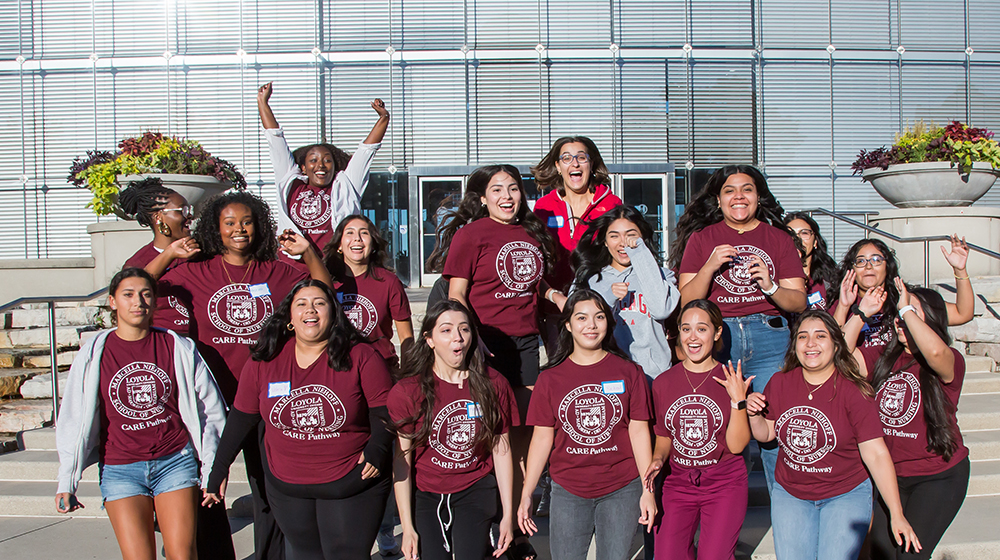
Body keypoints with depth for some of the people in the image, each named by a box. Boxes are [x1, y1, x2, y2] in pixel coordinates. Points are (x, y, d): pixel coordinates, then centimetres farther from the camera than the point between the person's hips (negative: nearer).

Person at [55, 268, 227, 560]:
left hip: (175, 461, 0)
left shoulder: (179, 348, 0)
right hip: (120, 468, 0)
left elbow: (210, 410, 5)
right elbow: (74, 421, 6)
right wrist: (67, 483, 5)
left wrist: (211, 469, 5)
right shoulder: (94, 353, 1)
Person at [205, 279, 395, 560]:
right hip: (286, 489, 3)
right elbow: (241, 419, 5)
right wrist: (218, 472, 10)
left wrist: (377, 449, -24)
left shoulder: (360, 357, -10)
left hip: (351, 486, -3)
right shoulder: (265, 362, -3)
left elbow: (384, 412, -7)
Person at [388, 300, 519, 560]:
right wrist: (407, 527, -8)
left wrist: (508, 514, 1)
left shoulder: (493, 383, -6)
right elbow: (402, 460, -9)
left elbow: (501, 449, -1)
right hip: (426, 496, -1)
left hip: (476, 492, 1)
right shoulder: (407, 392, -11)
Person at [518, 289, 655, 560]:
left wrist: (648, 490, -3)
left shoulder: (628, 371, 0)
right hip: (568, 491, 1)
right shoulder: (550, 378, 1)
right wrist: (526, 494, -1)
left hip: (621, 490, 0)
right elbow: (542, 436, 2)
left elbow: (639, 430, 0)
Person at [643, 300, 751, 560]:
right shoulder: (662, 383, 3)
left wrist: (738, 400, -17)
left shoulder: (733, 381, -3)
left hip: (725, 484, -2)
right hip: (678, 482, 2)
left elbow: (736, 445, -7)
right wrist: (657, 460, -6)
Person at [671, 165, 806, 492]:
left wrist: (771, 287, -9)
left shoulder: (778, 239, 15)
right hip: (716, 338, 0)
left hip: (769, 338, 1)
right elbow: (687, 301, 5)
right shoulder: (701, 238, 13)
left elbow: (799, 302, 10)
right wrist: (710, 266, -10)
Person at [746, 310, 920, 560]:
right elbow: (766, 434, 7)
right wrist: (754, 414, -15)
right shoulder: (780, 383, -4)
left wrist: (897, 515, -19)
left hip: (847, 494, -2)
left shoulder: (853, 392, -14)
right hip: (789, 492, 3)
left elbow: (876, 453, -17)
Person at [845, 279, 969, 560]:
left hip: (939, 476, -5)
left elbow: (935, 350, -37)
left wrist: (906, 308, -27)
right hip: (891, 473, 5)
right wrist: (863, 311, -10)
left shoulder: (950, 362, -13)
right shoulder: (883, 358, 3)